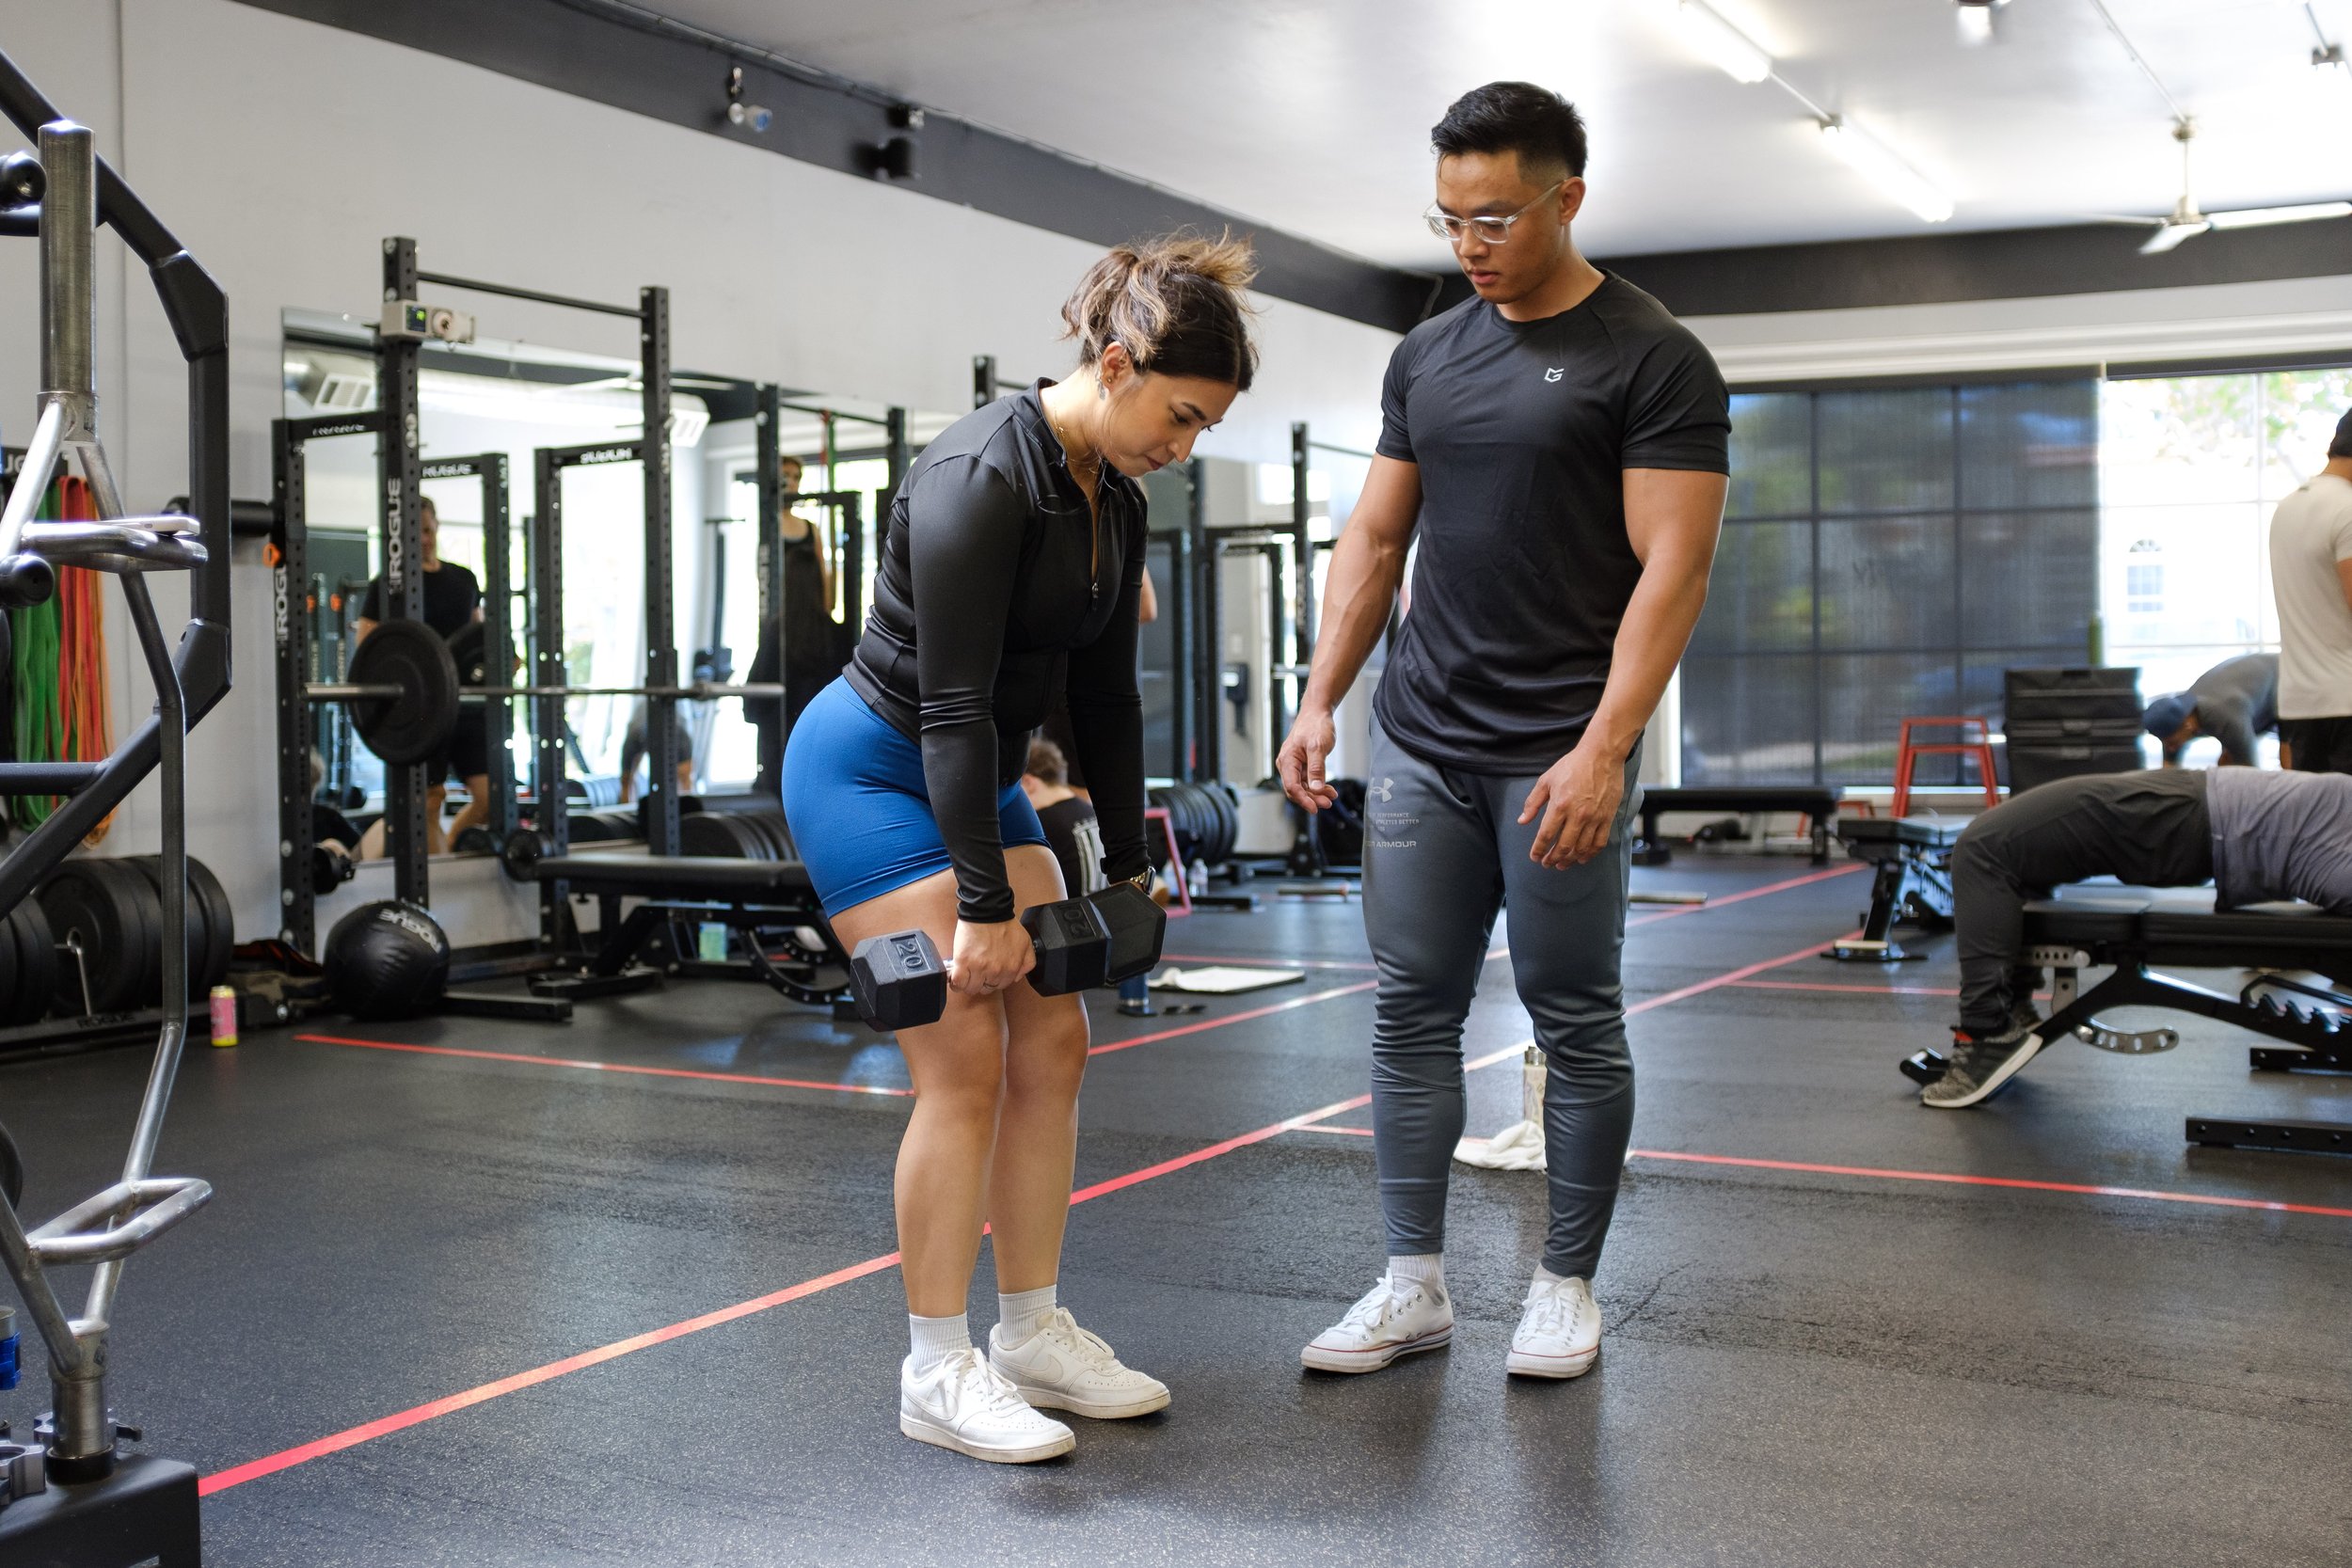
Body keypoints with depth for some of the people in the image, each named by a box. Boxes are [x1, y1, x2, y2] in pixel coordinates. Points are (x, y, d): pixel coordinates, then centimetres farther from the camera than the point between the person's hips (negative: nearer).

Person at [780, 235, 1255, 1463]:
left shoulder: (1115, 505, 2)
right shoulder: (982, 477, -25)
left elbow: (1104, 696, 9)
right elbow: (951, 703, -27)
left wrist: (1128, 866, 10)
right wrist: (983, 906, -25)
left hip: (976, 776, 9)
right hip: (869, 771, -9)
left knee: (1053, 1046, 5)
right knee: (965, 1063, -11)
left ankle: (1033, 1334, 16)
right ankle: (935, 1372, 0)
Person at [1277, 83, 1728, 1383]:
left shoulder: (1652, 361, -7)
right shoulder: (1426, 355, 11)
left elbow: (1672, 567, -13)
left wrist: (1603, 750, -21)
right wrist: (1319, 701, 5)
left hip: (1558, 754, -5)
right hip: (1421, 743, 6)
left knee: (1576, 1025, 4)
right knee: (1411, 1011, 6)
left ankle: (1567, 1285, 19)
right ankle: (1414, 1284, 15)